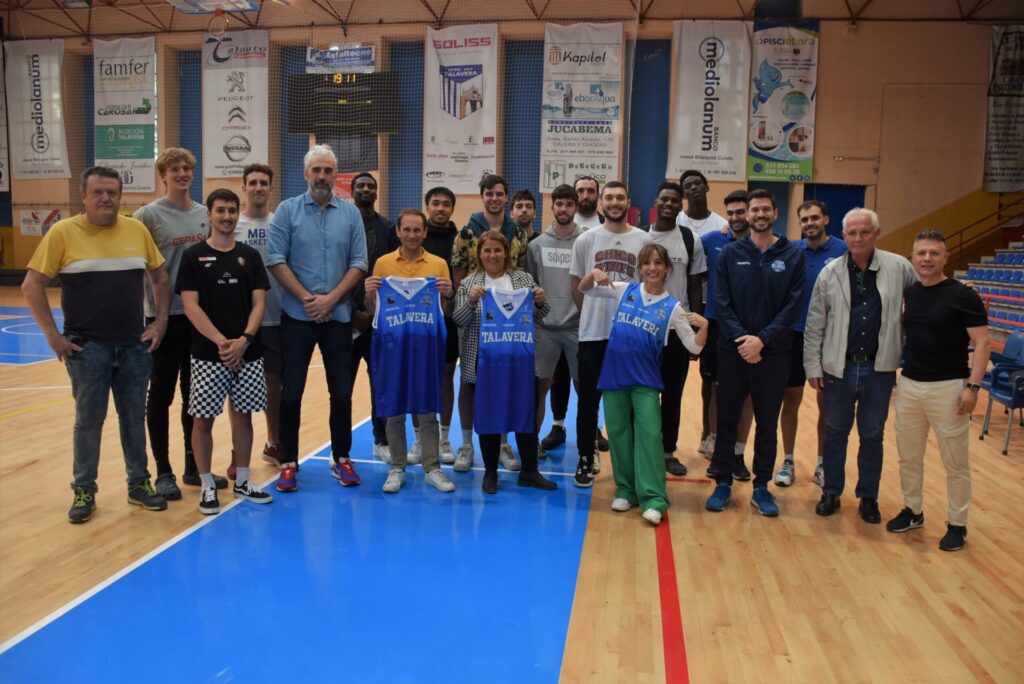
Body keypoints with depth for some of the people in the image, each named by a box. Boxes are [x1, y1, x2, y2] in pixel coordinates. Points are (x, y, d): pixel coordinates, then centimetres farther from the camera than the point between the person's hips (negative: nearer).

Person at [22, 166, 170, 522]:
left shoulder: (137, 230, 3)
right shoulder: (63, 232, -5)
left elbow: (160, 279, 12)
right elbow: (31, 286, -4)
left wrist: (160, 321, 3)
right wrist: (52, 335, -8)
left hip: (135, 345, 3)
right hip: (87, 346, -2)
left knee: (134, 417, 11)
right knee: (89, 420, 6)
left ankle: (139, 484, 25)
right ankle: (84, 491, 20)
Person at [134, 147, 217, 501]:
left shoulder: (204, 214, 8)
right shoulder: (148, 214, -6)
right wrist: (147, 310, -13)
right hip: (164, 315, -5)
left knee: (195, 393, 12)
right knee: (162, 393, 3)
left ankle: (194, 466, 24)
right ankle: (164, 471, 14)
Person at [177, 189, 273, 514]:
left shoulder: (250, 256, 7)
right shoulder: (194, 256, 0)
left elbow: (258, 303, 3)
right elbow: (190, 305, -7)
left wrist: (243, 339, -12)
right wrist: (220, 341, -17)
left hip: (247, 352, 3)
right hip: (207, 353, -2)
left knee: (243, 415, 9)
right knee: (203, 419, 2)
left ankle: (242, 481, 22)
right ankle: (207, 486, 15)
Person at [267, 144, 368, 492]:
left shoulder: (351, 213, 6)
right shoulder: (287, 210, 1)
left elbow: (358, 263, 1)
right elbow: (276, 260, -4)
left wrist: (331, 299, -9)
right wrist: (306, 298, -11)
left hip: (338, 316, 2)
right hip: (296, 316, -1)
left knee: (342, 392, 7)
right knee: (291, 392, 3)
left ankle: (341, 458, 21)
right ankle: (288, 462, 15)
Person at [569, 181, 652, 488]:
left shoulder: (643, 240, 1)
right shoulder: (585, 240, 2)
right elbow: (576, 284, 8)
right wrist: (593, 313, 5)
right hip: (593, 332, 0)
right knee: (588, 399, 6)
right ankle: (586, 459, 18)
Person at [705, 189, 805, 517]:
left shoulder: (793, 256, 2)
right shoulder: (730, 253, 3)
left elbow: (793, 306, -5)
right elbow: (721, 302, -3)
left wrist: (762, 339, -15)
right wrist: (741, 338, -16)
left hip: (773, 353, 0)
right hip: (732, 351, 0)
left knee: (767, 423, 9)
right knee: (727, 419, 7)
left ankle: (761, 487, 21)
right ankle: (723, 483, 20)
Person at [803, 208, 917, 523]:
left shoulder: (899, 268, -4)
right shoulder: (830, 273, -2)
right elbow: (814, 325, 0)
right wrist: (813, 367, -2)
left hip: (880, 369, 0)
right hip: (839, 367, 0)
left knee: (872, 435, 11)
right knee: (835, 432, 11)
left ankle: (868, 497, 26)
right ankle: (831, 492, 25)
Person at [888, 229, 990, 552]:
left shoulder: (962, 296, -8)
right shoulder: (908, 294, 6)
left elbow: (981, 343, -9)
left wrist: (973, 385, -17)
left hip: (948, 388, -5)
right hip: (908, 385, 5)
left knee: (955, 462, 5)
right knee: (908, 456, 14)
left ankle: (957, 524, 18)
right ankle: (912, 511, 30)